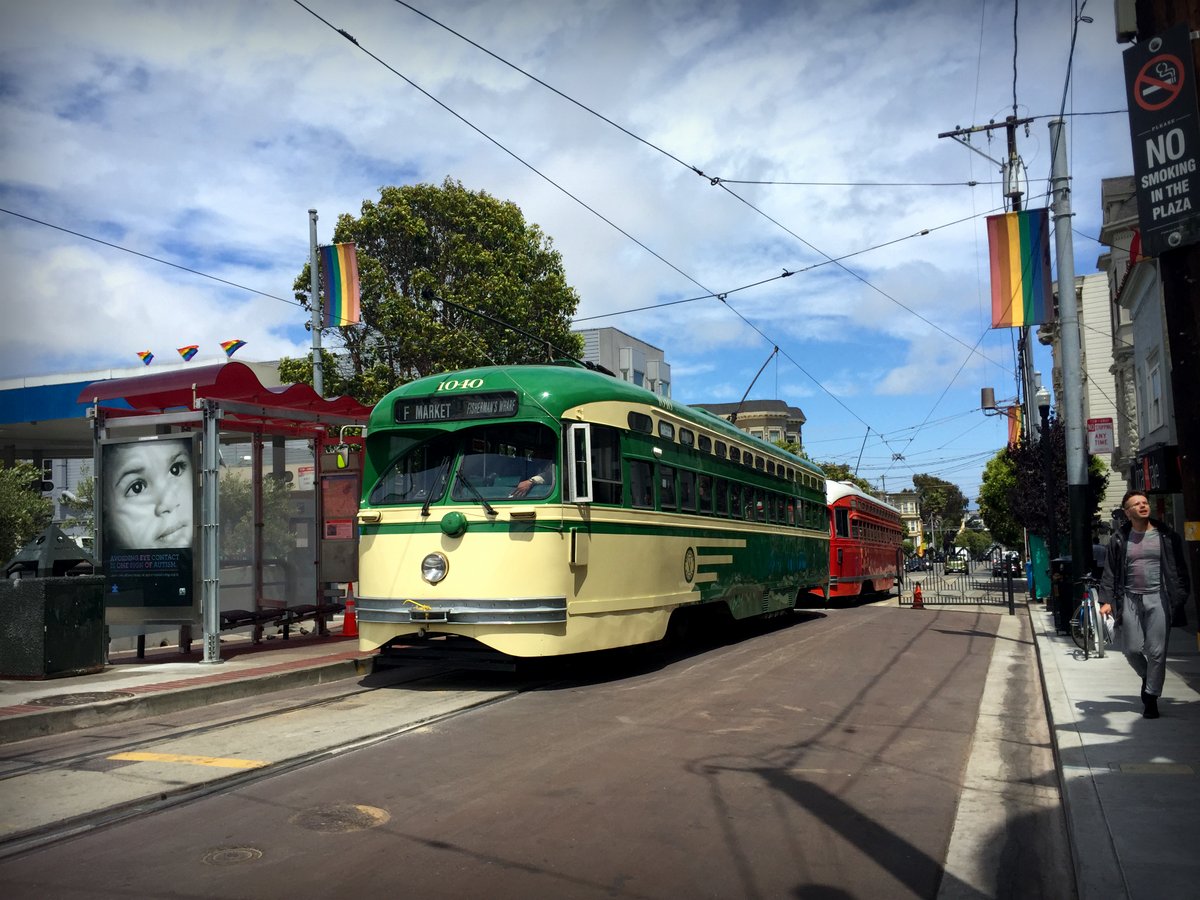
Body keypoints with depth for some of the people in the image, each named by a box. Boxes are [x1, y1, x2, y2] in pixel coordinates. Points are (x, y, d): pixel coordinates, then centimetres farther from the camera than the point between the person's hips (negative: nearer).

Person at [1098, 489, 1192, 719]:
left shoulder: (1166, 536, 3)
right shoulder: (1119, 539, 4)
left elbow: (1179, 568, 4)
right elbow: (1110, 572, 4)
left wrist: (1181, 596, -4)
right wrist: (1106, 600, -4)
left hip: (1157, 598, -1)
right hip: (1129, 599, 1)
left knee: (1156, 651, -3)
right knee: (1132, 650, 2)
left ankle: (1151, 698, 8)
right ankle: (1146, 677, 33)